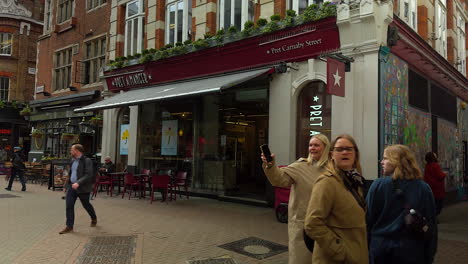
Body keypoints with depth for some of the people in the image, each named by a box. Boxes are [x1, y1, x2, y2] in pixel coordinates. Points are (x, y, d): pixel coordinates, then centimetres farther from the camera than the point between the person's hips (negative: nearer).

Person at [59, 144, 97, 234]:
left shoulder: (87, 161, -15)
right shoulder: (73, 161, 11)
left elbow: (88, 175, -23)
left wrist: (78, 183, -31)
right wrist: (69, 184, 21)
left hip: (82, 188, -7)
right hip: (72, 186, 7)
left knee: (86, 205, 11)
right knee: (69, 205, -2)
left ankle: (94, 218, 37)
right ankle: (69, 226, 5)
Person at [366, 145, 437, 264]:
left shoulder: (378, 185, -12)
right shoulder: (424, 189, -6)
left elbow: (368, 219, -7)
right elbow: (431, 226, -1)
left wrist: (366, 249, 5)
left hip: (380, 247, -1)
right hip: (411, 250, 1)